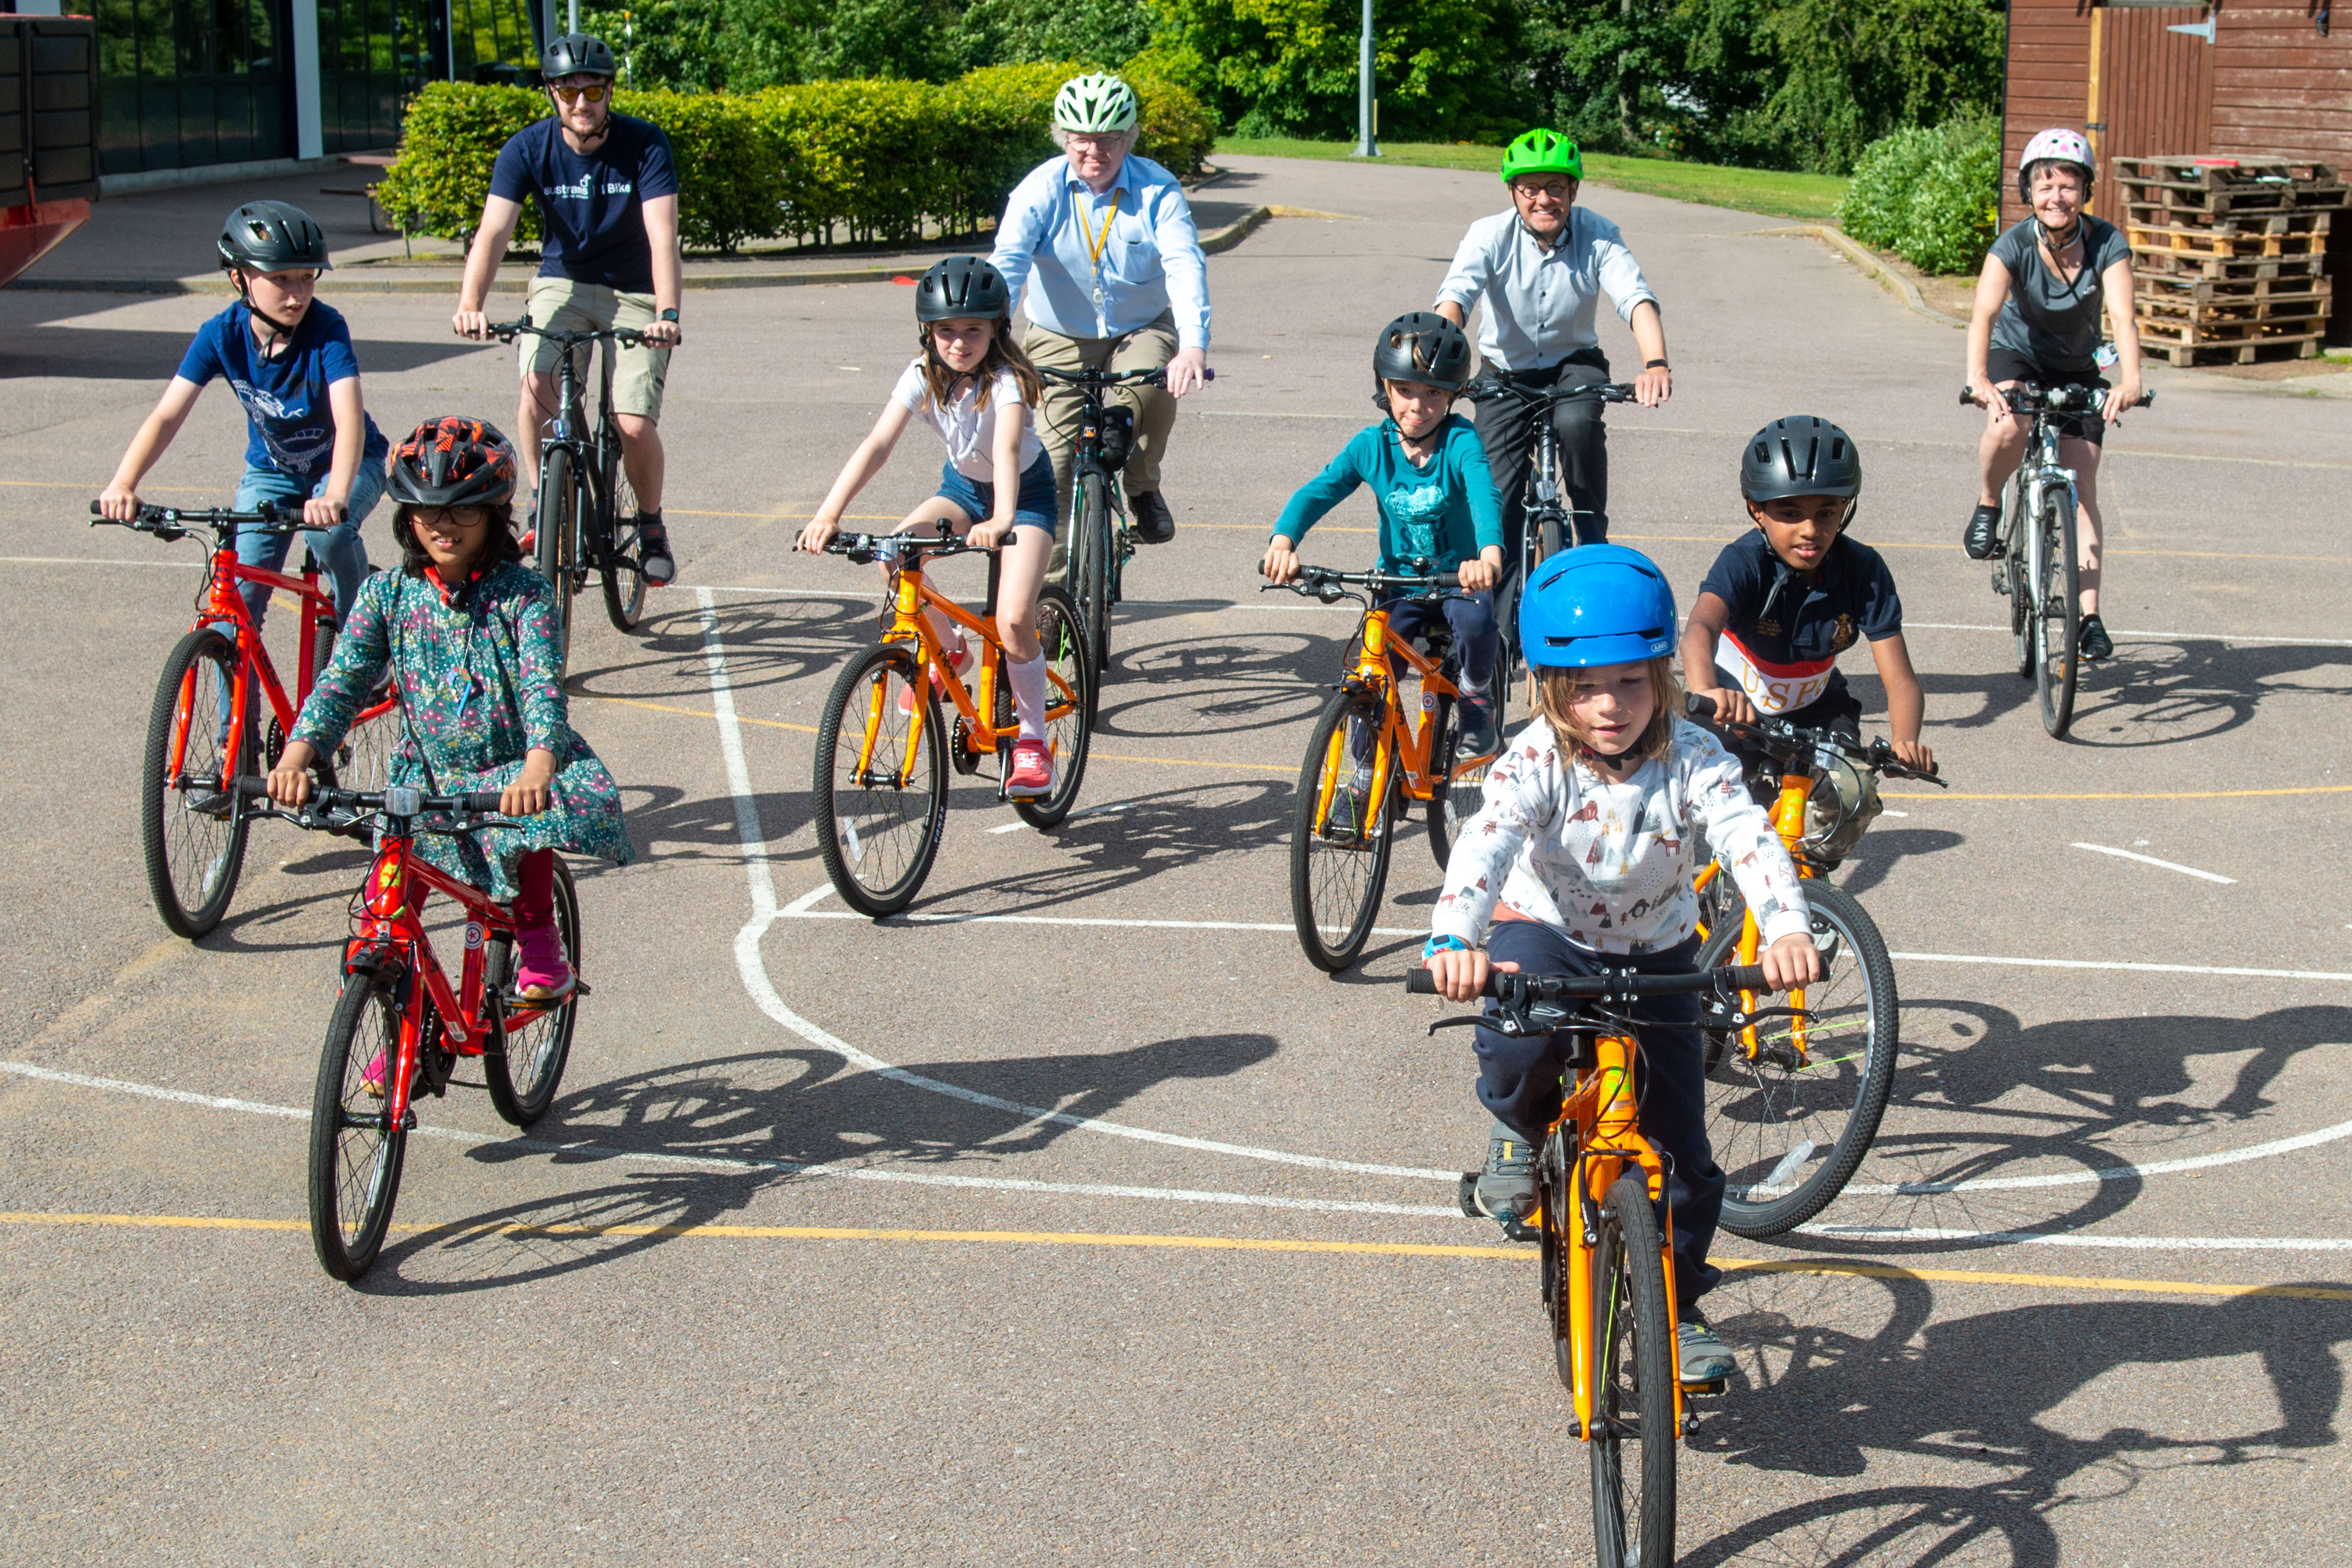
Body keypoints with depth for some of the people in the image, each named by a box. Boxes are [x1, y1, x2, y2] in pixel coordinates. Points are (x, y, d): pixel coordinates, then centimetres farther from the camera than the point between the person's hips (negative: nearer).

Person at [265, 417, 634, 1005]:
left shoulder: (523, 593, -9)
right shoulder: (388, 593, 0)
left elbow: (542, 683, -24)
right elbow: (344, 679, -9)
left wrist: (538, 767, -44)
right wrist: (297, 754, -29)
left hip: (515, 772, -3)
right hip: (429, 777, 3)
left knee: (533, 815, -35)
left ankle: (539, 938, -6)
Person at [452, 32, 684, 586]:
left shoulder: (645, 144, -17)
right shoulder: (528, 149, -12)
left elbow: (662, 236, -27)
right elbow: (493, 232, -22)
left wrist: (667, 314, -44)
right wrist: (470, 304, -40)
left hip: (635, 294, -1)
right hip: (563, 284, 1)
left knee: (635, 425, -15)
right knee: (538, 382, -28)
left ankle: (651, 525, 14)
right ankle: (540, 505, -6)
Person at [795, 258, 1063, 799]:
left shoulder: (1006, 379, -29)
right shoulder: (924, 376, -18)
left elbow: (1007, 449, -47)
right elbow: (877, 444, -30)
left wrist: (1000, 520, -66)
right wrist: (829, 513, -44)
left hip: (1026, 491, -4)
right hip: (963, 485, 5)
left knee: (1014, 621, -23)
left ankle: (1033, 741, -1)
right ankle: (950, 651, 3)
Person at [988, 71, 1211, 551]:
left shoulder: (1157, 191, -13)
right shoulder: (1040, 191, -12)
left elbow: (1185, 266, -26)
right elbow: (1006, 265, -24)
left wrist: (1193, 346, -44)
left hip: (1141, 331, 0)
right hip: (1060, 340, 0)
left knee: (1155, 387, -33)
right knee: (1056, 465, -9)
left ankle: (1143, 487, -4)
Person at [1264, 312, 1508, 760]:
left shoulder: (1460, 442, -16)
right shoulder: (1372, 445, -7)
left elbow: (1483, 495, -34)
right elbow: (1317, 491, -15)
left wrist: (1490, 554, -56)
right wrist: (1283, 539, -37)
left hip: (1458, 576, -2)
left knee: (1475, 621, -35)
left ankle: (1477, 695, -1)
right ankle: (1368, 768, 13)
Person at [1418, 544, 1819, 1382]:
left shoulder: (1691, 760, -20)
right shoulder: (1537, 763, -23)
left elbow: (1750, 839, -34)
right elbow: (1486, 845, -38)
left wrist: (1787, 929, -55)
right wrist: (1453, 942, -58)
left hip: (1656, 955, 2)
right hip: (1550, 936, -2)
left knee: (1681, 1150, 1)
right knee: (1520, 1043, -36)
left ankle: (1677, 1305, 25)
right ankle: (1520, 1128, 0)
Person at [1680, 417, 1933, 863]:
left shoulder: (1864, 570, -20)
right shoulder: (1745, 563, -29)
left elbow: (1900, 680, -23)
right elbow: (1700, 629, -50)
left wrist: (1905, 741, -47)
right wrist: (1708, 693, -74)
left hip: (1816, 713, 2)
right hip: (1740, 711, -2)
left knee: (1852, 796, -25)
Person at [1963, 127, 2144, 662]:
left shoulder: (2107, 244, -21)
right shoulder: (2014, 245, -24)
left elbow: (2122, 317, -34)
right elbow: (1985, 313, -38)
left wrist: (2130, 381, -52)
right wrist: (1977, 378, -56)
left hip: (2078, 370, 1)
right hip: (2017, 356, -1)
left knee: (2081, 486, -8)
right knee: (2009, 427, -36)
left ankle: (2090, 617, -7)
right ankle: (1987, 508, -6)